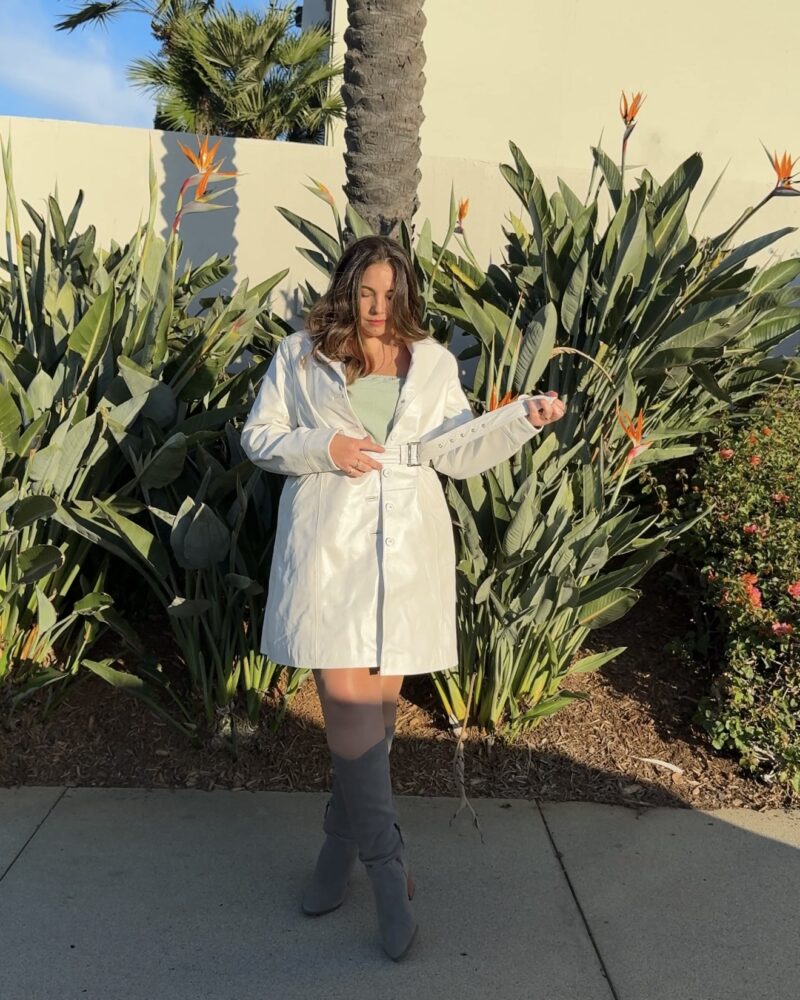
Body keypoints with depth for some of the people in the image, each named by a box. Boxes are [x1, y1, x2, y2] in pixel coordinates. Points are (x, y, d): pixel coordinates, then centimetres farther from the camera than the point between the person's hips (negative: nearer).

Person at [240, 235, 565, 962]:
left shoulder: (434, 362, 14)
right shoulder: (301, 355, 8)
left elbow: (458, 452, 8)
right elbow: (258, 435, 9)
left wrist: (522, 417, -8)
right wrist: (323, 448, -9)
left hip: (406, 547, 2)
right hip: (328, 544, -2)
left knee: (380, 696, 6)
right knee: (345, 692, -9)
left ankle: (344, 840, 25)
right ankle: (386, 862, 2)